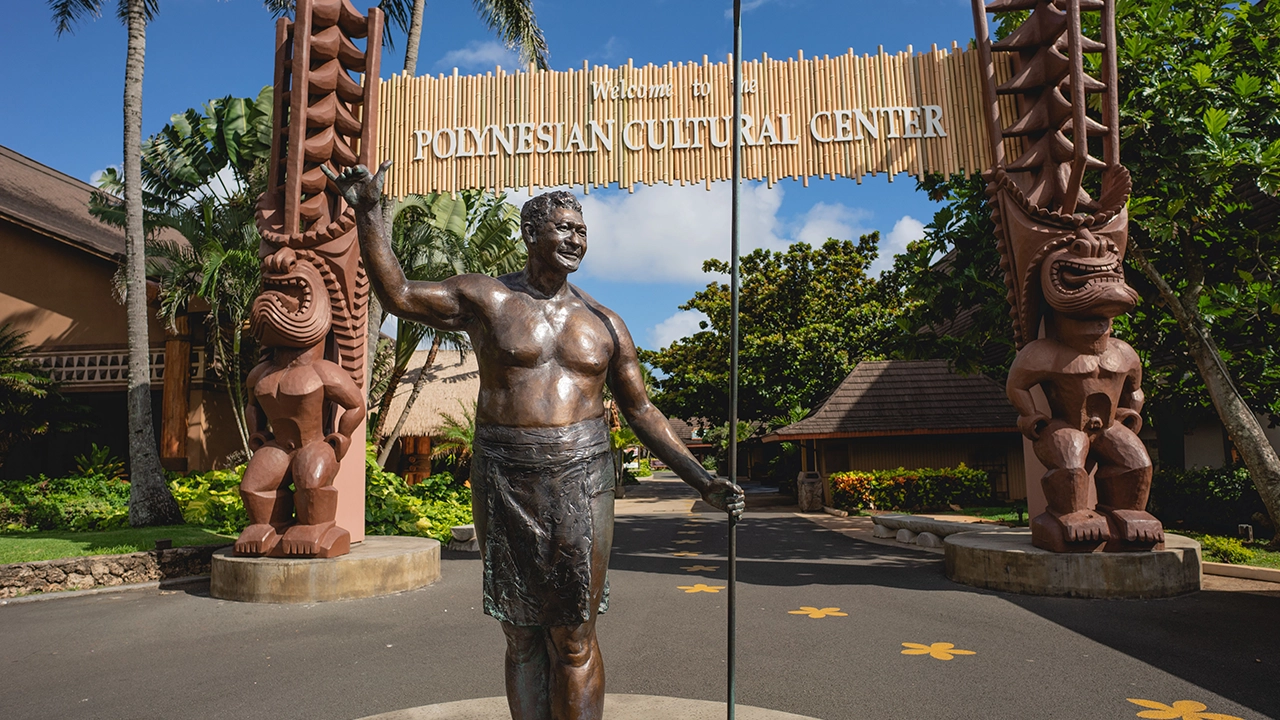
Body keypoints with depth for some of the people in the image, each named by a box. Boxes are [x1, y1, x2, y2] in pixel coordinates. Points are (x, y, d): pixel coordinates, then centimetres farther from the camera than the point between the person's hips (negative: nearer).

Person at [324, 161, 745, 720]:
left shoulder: (604, 323, 8)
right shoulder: (487, 300, 4)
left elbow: (642, 411, 11)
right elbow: (397, 294, 4)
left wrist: (702, 481, 5)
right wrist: (369, 214, -4)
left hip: (580, 481, 1)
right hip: (504, 480, 0)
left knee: (574, 640, 3)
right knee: (522, 637, 11)